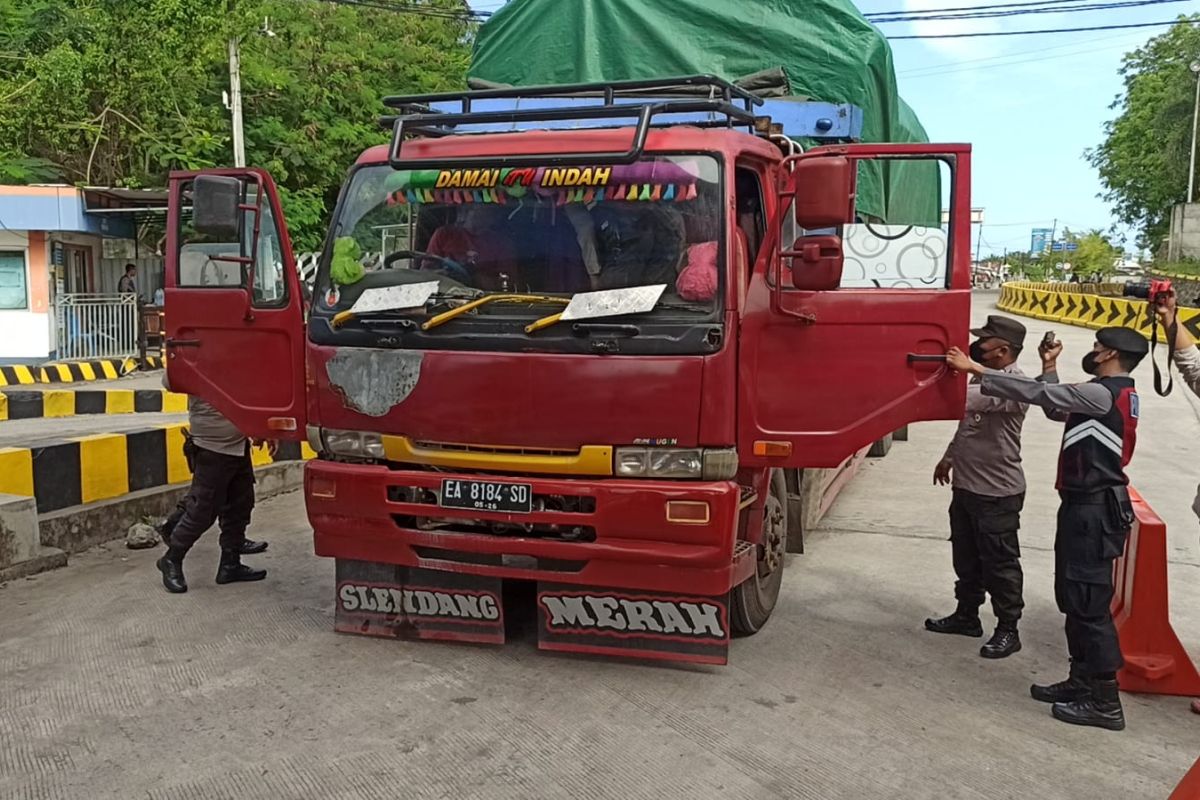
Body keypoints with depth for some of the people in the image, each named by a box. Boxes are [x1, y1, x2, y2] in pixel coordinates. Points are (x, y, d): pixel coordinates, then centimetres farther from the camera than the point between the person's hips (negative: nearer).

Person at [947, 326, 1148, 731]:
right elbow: (1057, 408, 24)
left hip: (1093, 510, -10)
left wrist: (975, 369, -19)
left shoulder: (1103, 394, -18)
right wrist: (1049, 368, 15)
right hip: (1087, 505, 10)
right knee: (1074, 598, 16)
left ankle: (1105, 701, 1)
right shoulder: (1116, 394, 14)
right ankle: (1082, 681, 25)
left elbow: (1038, 394, -21)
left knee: (1088, 602, -6)